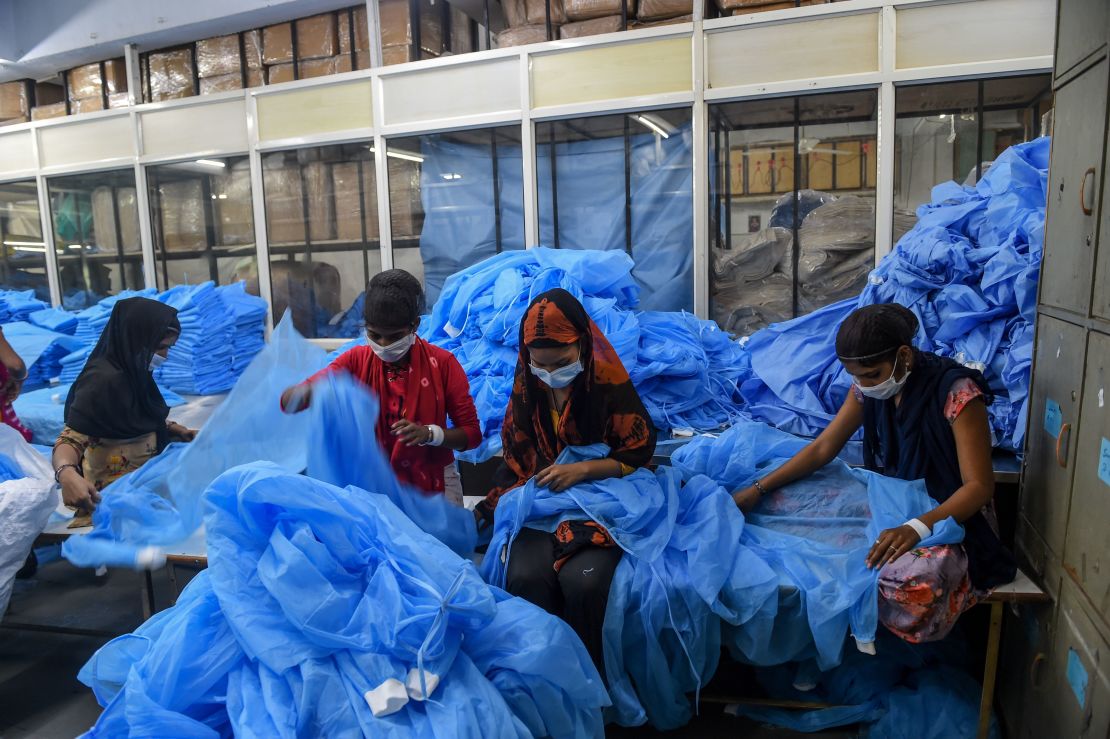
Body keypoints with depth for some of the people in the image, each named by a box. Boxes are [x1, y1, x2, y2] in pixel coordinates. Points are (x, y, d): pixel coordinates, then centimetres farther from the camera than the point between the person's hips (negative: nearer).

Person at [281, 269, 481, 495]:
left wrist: (429, 434, -22)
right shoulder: (355, 361, -2)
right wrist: (308, 391, -34)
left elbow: (472, 433, -4)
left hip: (430, 488, -1)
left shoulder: (442, 363, -7)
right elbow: (288, 403, -11)